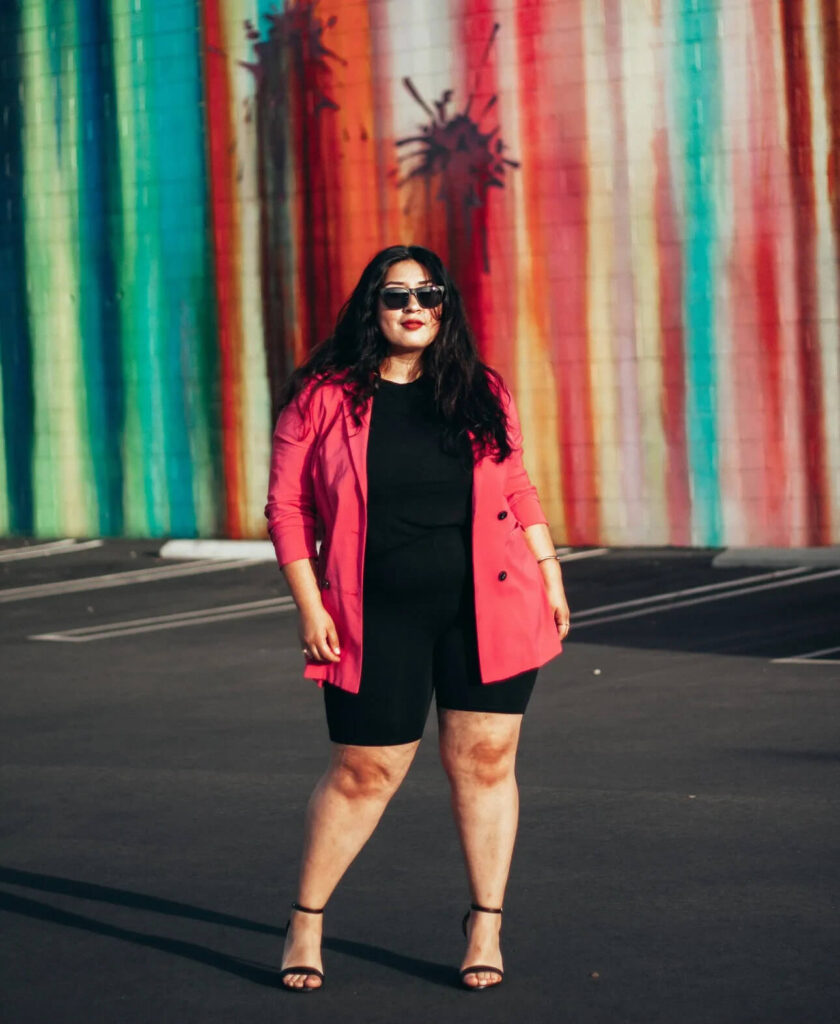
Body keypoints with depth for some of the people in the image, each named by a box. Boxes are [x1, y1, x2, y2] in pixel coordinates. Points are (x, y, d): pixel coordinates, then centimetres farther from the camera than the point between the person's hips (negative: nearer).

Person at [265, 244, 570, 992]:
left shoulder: (482, 394, 8)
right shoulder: (323, 399, 0)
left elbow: (518, 492, 16)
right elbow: (288, 508, 1)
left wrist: (550, 577, 9)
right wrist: (310, 608, -5)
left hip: (489, 608, 2)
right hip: (379, 620, -2)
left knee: (484, 762, 3)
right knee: (364, 772, 1)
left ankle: (486, 921, 17)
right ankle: (306, 922, 19)